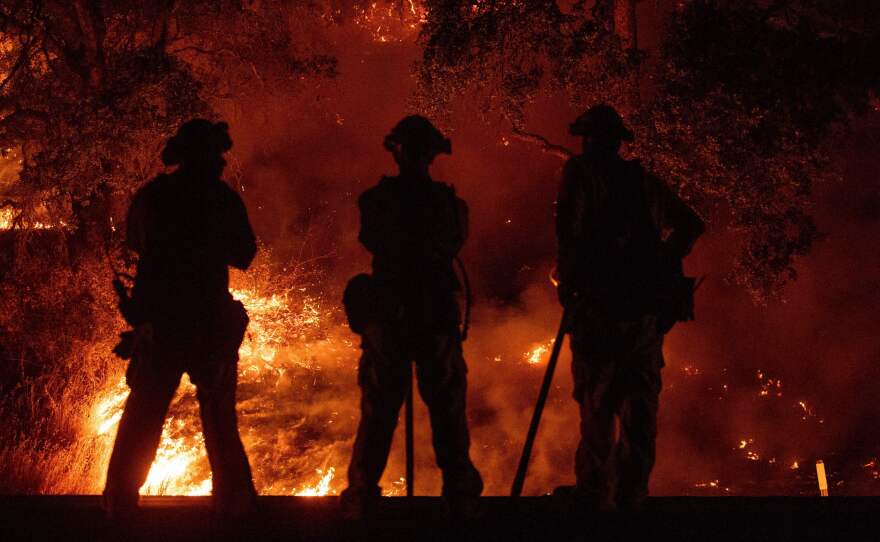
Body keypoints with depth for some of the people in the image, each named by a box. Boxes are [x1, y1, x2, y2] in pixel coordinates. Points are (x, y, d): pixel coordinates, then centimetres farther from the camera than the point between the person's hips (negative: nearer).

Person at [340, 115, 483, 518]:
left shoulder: (375, 200, -7)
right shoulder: (448, 202, -6)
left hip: (385, 319, 1)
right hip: (438, 320, 0)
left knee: (378, 413, 10)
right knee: (447, 412, 9)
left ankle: (361, 498, 14)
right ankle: (460, 494, 13)